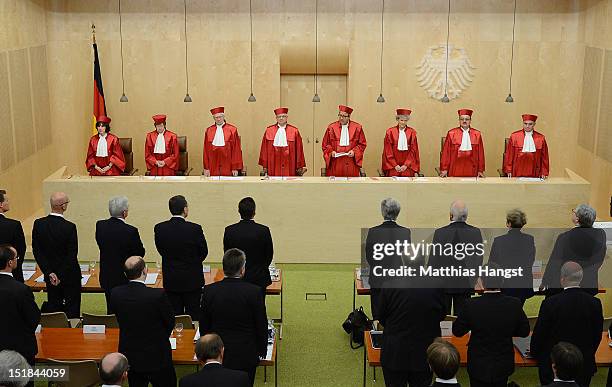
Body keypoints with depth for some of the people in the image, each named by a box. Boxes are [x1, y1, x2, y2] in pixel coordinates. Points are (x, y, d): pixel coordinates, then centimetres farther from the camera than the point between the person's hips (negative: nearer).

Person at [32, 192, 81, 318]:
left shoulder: (38, 224, -7)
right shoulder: (70, 227, -20)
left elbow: (37, 251, -6)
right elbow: (72, 256, -19)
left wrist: (49, 273, -6)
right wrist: (61, 277, -10)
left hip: (50, 275, 4)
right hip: (70, 277, -4)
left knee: (53, 308, 15)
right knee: (72, 310, 8)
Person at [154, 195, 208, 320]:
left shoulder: (159, 228, -9)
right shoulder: (195, 229, -17)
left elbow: (161, 250, 4)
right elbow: (204, 252, -4)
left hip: (170, 280, 3)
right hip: (192, 280, -2)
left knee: (174, 316, 12)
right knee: (193, 315, 9)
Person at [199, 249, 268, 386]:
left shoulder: (209, 291, -10)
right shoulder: (254, 292, -17)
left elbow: (204, 326, 0)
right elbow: (261, 326, -8)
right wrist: (261, 351, 7)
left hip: (218, 352, 2)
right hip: (246, 354, -2)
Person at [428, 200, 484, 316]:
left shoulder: (440, 233, -13)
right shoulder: (476, 232, -5)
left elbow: (433, 260, -8)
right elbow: (479, 258, 2)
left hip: (443, 282, -2)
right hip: (465, 284, 2)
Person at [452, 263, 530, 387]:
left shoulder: (472, 305, -22)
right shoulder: (514, 304, -17)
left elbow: (457, 331, -9)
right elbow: (524, 331, -3)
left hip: (479, 366, -2)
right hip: (503, 367, 2)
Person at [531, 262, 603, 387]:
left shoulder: (550, 303, -18)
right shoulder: (595, 303, -8)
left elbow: (539, 333, -8)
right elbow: (597, 335, 3)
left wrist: (534, 353, 10)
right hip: (584, 366, 3)